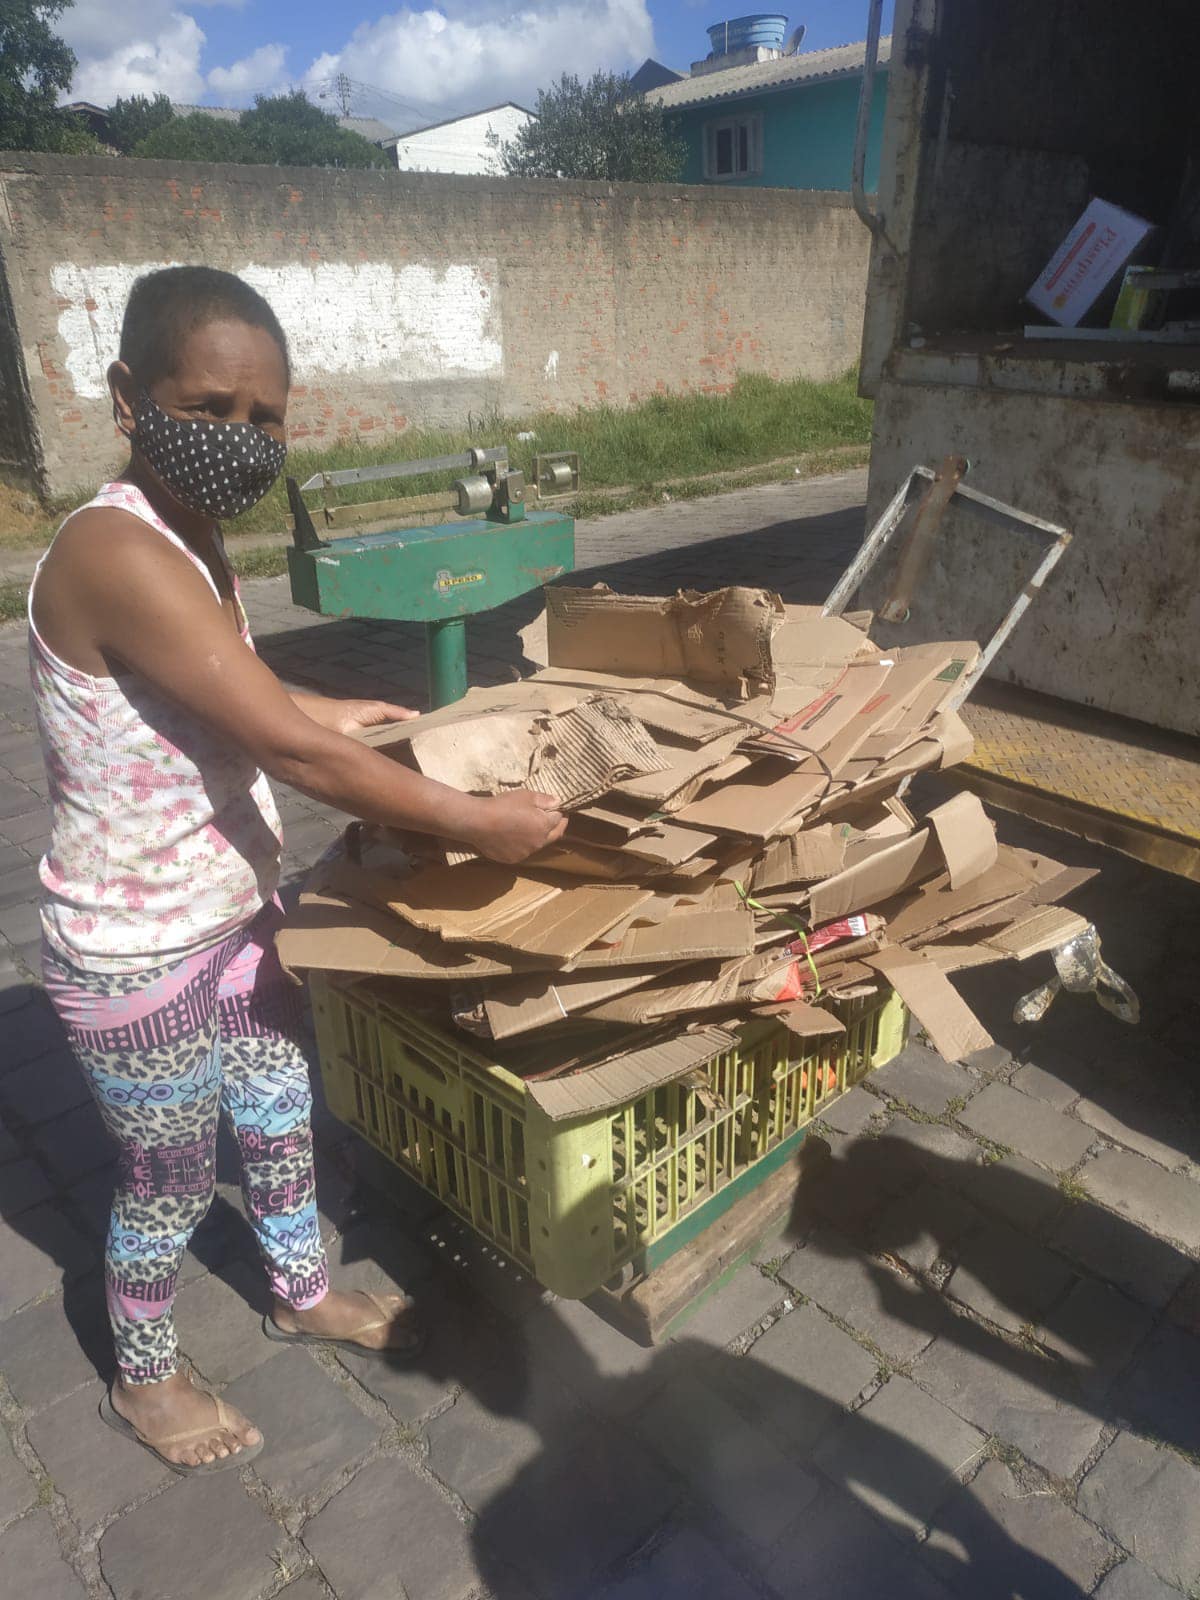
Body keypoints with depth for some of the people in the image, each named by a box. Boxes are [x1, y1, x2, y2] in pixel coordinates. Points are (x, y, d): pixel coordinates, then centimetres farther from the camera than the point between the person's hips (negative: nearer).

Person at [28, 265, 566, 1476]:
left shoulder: (190, 539, 2)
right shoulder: (117, 551, -28)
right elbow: (289, 751, -32)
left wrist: (337, 711, 27)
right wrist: (476, 821, -26)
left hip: (231, 916, 8)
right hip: (136, 955, -8)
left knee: (279, 1114, 24)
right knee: (171, 1177, 15)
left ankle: (303, 1296, 52)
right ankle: (143, 1381, 45)